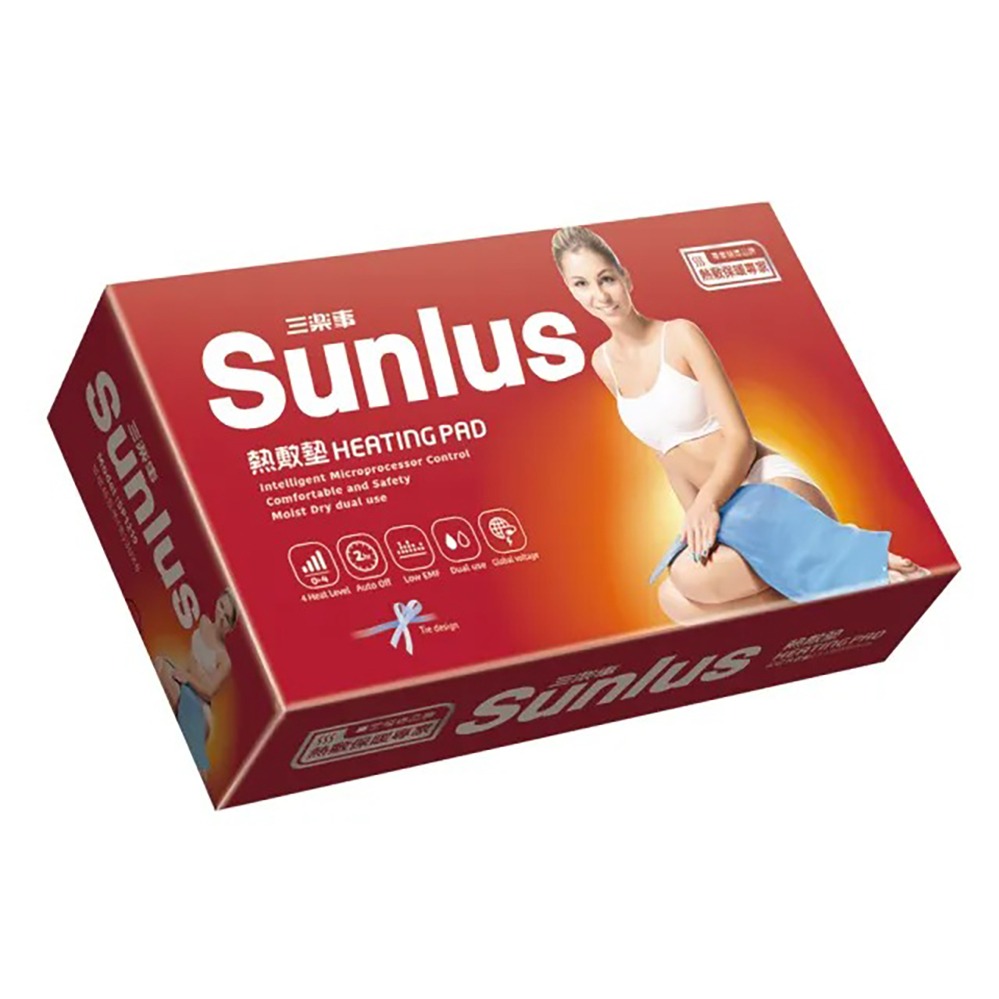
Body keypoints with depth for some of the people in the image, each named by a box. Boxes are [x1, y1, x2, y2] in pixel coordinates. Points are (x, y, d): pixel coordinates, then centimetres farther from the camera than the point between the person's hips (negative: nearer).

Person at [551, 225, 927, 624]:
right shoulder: (604, 362, 12)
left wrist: (707, 503, -28)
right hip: (724, 510, 6)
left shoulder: (680, 336, -6)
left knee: (691, 574, -36)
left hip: (773, 485, -6)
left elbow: (740, 438, -11)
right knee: (675, 601, -26)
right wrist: (699, 520, 12)